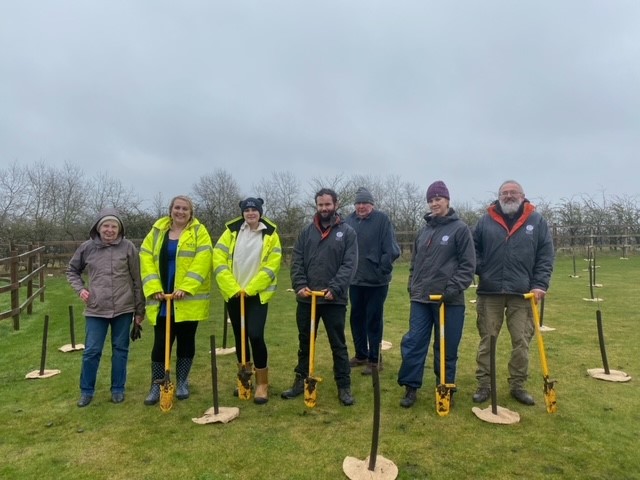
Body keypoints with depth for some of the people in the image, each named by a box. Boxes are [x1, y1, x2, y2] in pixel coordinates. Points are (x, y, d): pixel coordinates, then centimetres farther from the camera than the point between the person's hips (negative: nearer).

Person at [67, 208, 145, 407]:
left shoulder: (128, 247, -5)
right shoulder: (87, 248, 0)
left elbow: (137, 280, -1)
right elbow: (72, 270, 17)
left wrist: (140, 309, 1)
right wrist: (80, 288, -1)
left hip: (123, 309, -1)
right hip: (95, 310, 1)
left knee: (120, 350, 10)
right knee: (91, 351, 5)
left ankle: (118, 389, 25)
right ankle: (86, 391, 24)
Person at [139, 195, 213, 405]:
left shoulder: (199, 231, -1)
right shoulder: (157, 231, 8)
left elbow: (202, 261, -12)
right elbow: (146, 258, 3)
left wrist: (185, 287, -21)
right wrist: (153, 287, -10)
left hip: (189, 299, -2)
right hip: (162, 299, 2)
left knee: (186, 341, 9)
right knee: (161, 342, 5)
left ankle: (182, 383, 25)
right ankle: (157, 386, 19)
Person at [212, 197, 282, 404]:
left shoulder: (270, 233, -3)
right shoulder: (232, 231, 2)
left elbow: (271, 266, -8)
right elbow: (218, 259, -4)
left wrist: (250, 288, -14)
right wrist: (232, 287, -12)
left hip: (258, 293, -3)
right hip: (233, 293, 3)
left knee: (255, 335, -13)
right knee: (239, 336, 12)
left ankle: (262, 383, 5)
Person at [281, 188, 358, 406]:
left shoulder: (347, 232, -1)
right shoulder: (306, 232, 8)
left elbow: (349, 265, -9)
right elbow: (296, 261, 4)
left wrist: (334, 288, -19)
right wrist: (300, 285, -11)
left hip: (334, 299, -3)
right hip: (306, 298, 3)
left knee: (338, 344, 7)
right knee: (304, 342, 15)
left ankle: (344, 386, 20)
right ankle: (301, 381, 31)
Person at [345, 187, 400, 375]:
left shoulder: (382, 219, -10)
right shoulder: (349, 220, 1)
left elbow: (391, 250, -13)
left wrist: (382, 270, -13)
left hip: (376, 281, -5)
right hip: (355, 280, 5)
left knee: (373, 321, 4)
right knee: (356, 318, 15)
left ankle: (374, 360, 18)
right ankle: (361, 355, 32)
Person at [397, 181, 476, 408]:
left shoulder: (460, 228, -3)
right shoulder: (424, 230, 12)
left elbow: (468, 264, -7)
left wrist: (454, 288, -15)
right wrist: (412, 287, 9)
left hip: (449, 300, -4)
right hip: (421, 298, 4)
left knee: (446, 348, 8)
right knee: (413, 343, 2)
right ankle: (411, 388, 16)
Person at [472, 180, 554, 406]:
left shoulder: (537, 221, 5)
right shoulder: (486, 221, 6)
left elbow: (546, 256, 3)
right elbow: (473, 249, 10)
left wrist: (540, 285, -6)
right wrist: (479, 271, -6)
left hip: (522, 293, 0)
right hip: (490, 291, 0)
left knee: (521, 342, 7)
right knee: (487, 341, 7)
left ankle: (517, 386, 23)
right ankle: (484, 385, 18)